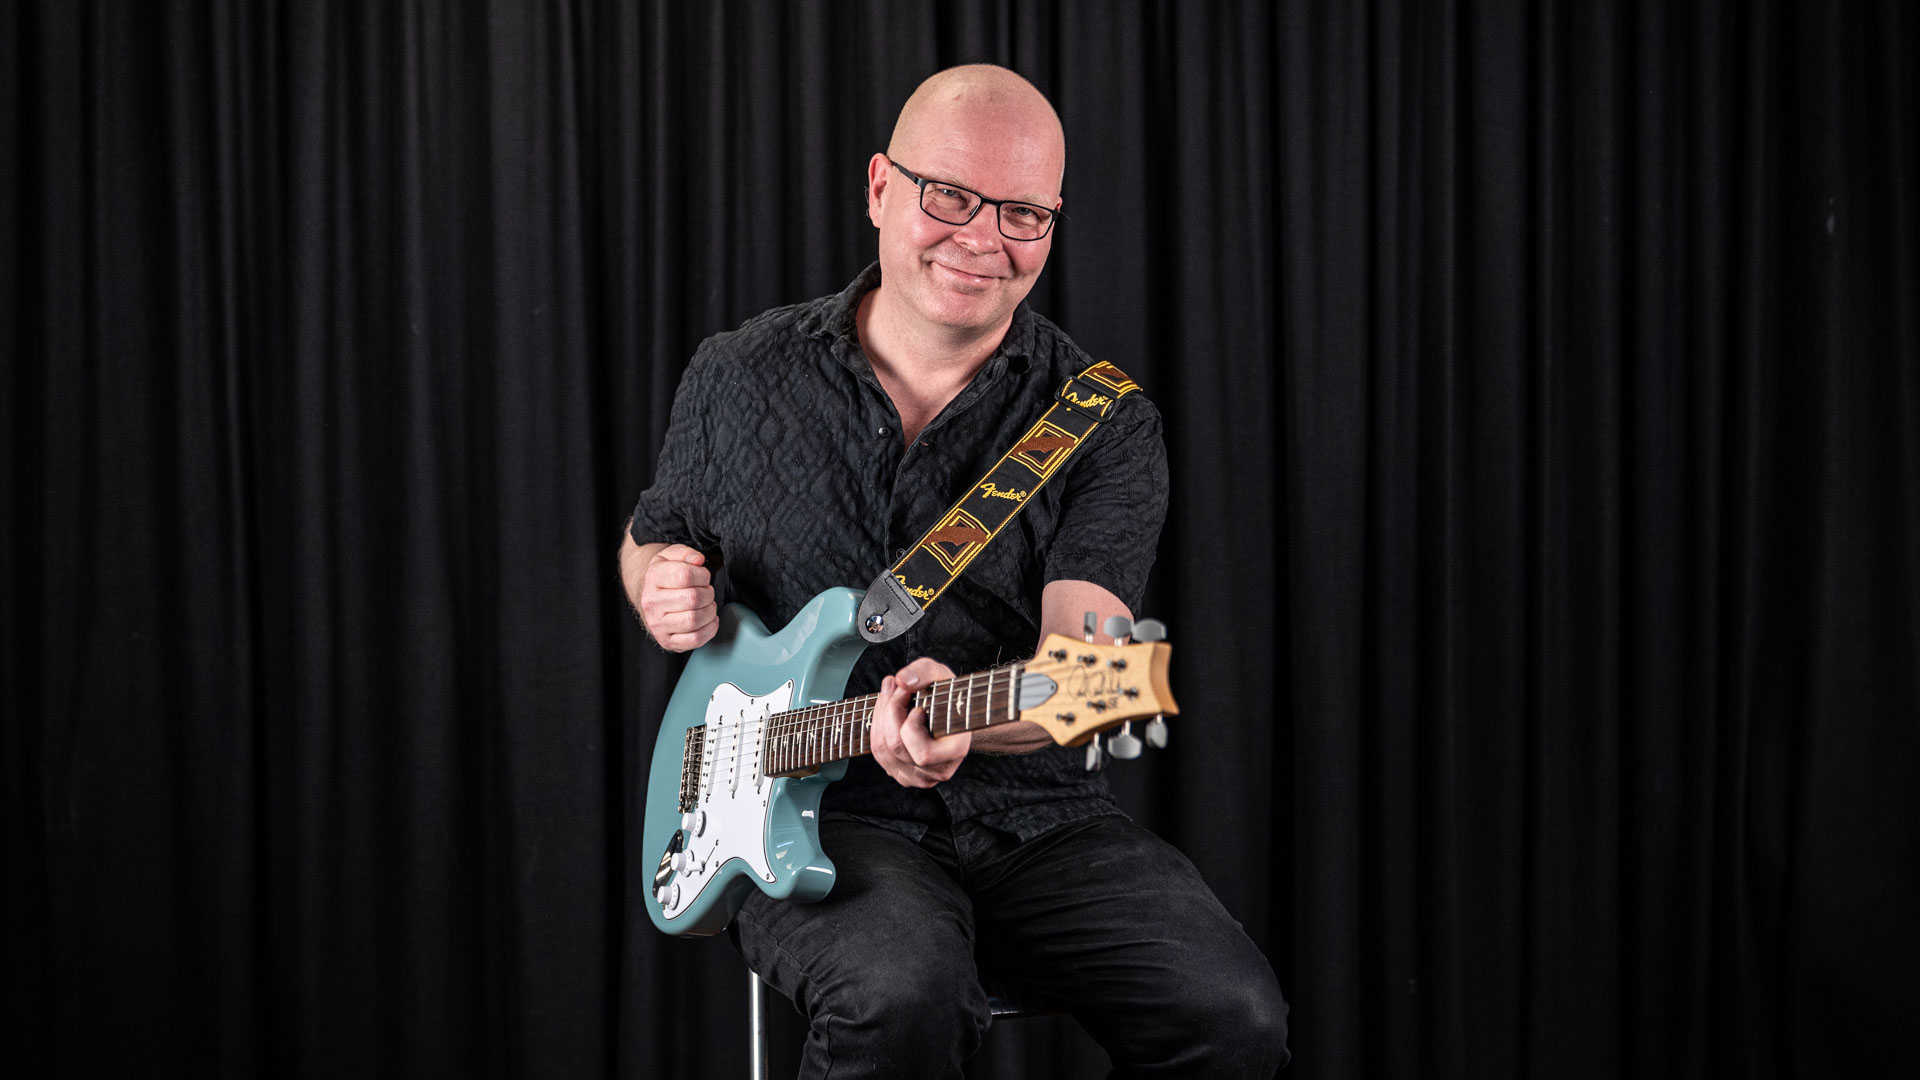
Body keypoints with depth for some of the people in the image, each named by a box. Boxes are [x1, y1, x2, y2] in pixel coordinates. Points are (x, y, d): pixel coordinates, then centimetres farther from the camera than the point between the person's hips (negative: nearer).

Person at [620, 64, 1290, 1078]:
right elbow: (649, 540, 22)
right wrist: (665, 589, -3)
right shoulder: (740, 379, 5)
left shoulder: (1106, 424, -1)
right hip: (811, 811, -1)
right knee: (901, 998, -35)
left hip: (1033, 812, 1)